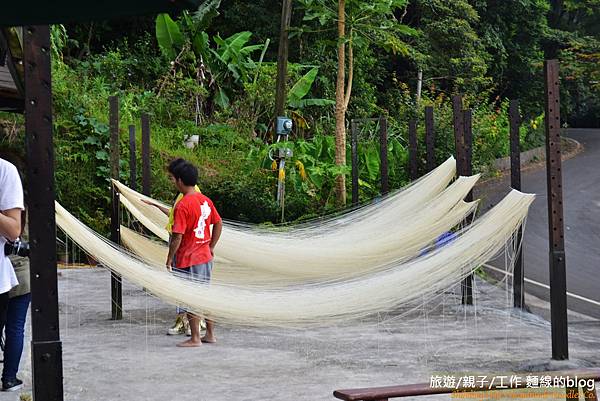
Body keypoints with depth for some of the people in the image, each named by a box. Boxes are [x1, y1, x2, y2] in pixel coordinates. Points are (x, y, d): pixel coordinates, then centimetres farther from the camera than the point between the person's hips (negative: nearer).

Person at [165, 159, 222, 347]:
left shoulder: (182, 206, -18)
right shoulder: (205, 200, 5)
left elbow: (177, 236, -20)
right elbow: (218, 224, 13)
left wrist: (169, 258, -9)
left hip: (188, 260, -7)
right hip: (205, 257, 8)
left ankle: (195, 338, 6)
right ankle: (210, 334, 22)